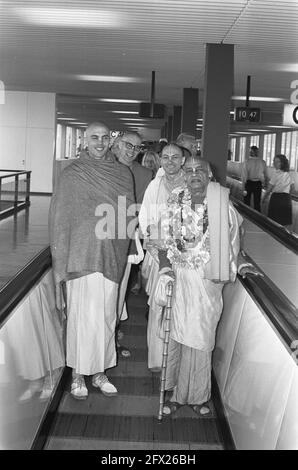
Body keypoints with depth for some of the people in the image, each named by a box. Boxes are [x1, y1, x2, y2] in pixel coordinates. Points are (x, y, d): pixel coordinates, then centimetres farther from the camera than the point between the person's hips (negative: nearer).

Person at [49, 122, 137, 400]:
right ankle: (78, 375, 10)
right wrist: (60, 254, -6)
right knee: (82, 314, -3)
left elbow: (129, 215, 13)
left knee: (106, 316, 9)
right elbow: (59, 216, -1)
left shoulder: (123, 174, 8)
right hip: (82, 255, -3)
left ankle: (99, 372, 21)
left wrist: (132, 249, 10)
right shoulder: (73, 174, -1)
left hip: (112, 256, 4)